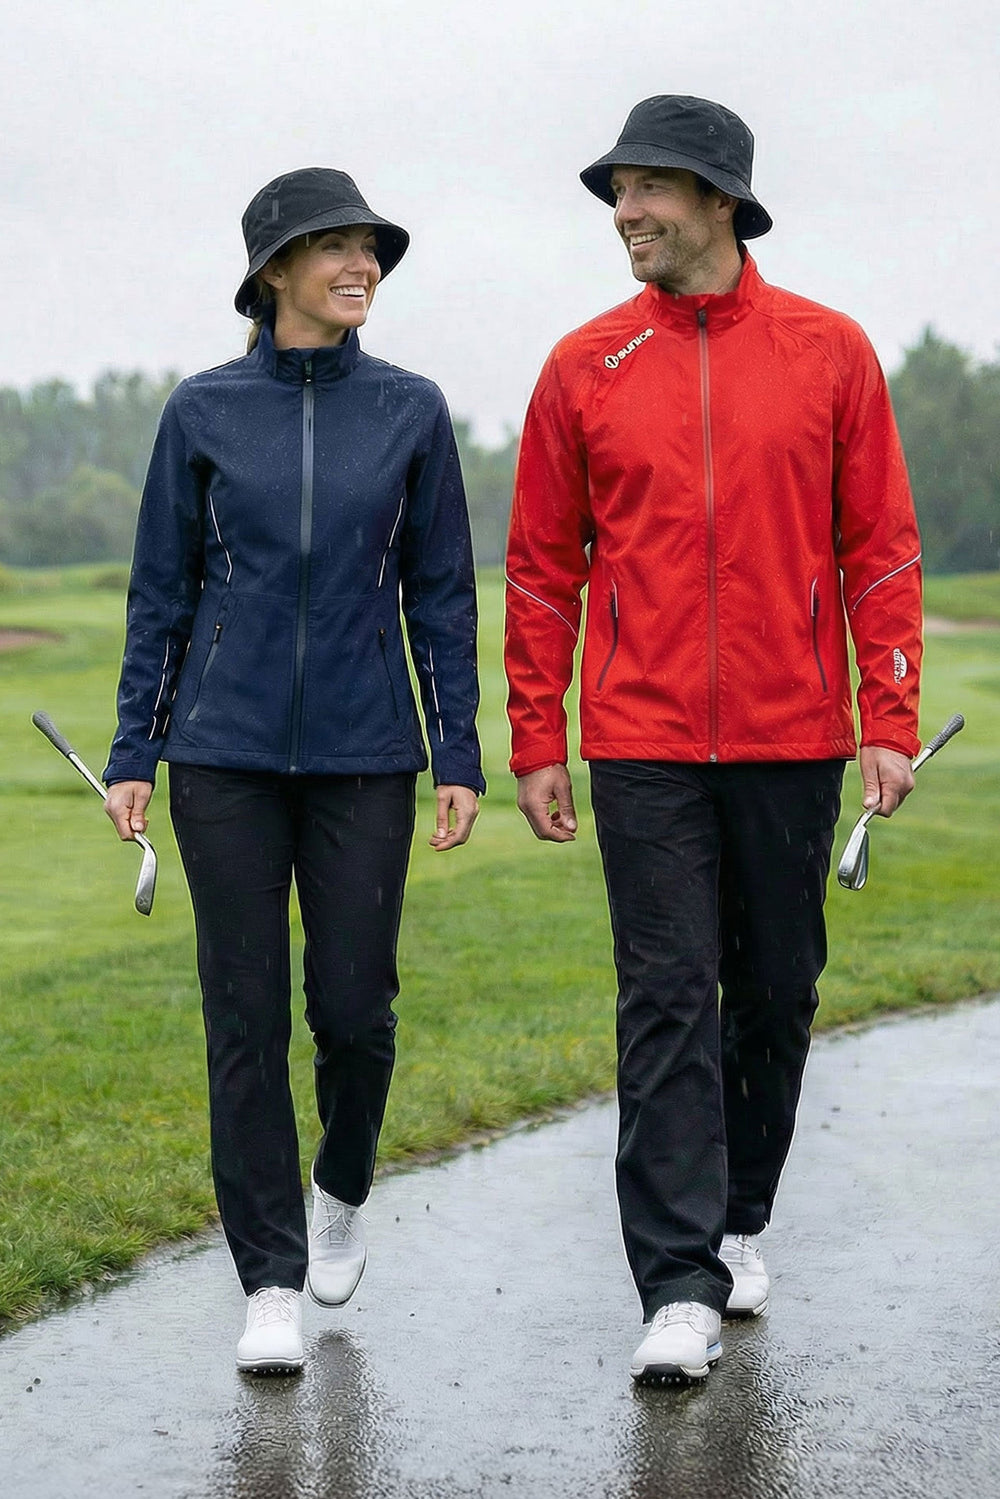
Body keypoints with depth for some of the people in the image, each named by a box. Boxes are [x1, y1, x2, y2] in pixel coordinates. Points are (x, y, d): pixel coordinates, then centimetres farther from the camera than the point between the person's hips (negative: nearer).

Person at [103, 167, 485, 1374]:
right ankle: (271, 1286, 6)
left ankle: (342, 1188, 34)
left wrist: (459, 759, 0)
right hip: (227, 753, 0)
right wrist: (132, 755, 1)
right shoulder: (202, 413, 1)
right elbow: (162, 590, 5)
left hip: (364, 755, 1)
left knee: (353, 1004, 2)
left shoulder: (410, 411, 2)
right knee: (246, 1015, -1)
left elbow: (441, 593, 4)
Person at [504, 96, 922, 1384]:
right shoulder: (585, 369, 3)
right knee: (667, 1001, -5)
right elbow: (542, 569, 7)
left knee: (776, 993, 10)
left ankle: (740, 1224, 30)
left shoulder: (829, 354, 2)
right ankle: (679, 1290, -5)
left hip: (791, 743, 1)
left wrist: (889, 723, -3)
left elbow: (879, 548, 3)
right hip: (643, 746, -1)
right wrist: (535, 746, 4)